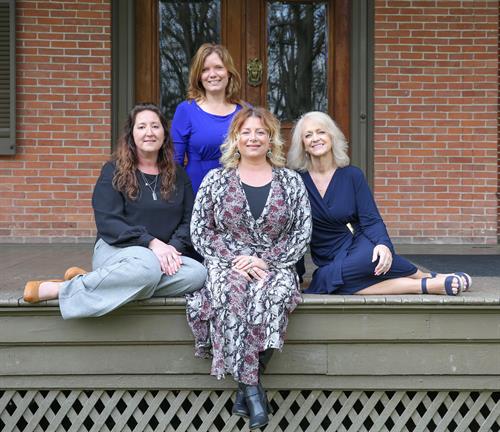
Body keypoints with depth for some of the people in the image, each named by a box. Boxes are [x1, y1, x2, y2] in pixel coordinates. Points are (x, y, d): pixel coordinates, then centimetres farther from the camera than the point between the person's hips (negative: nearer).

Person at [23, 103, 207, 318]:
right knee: (148, 266, -40)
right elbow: (108, 223, -8)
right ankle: (60, 289, -25)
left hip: (164, 253, 5)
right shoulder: (114, 171, 3)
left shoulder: (177, 174, 13)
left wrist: (173, 247, -12)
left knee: (198, 274, -29)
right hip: (116, 249, -4)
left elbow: (188, 220, 9)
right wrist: (151, 243, -18)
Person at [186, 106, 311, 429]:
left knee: (273, 293, -35)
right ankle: (253, 388, -27)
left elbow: (302, 234, 4)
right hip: (227, 264, 0)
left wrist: (266, 260, -10)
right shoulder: (216, 180, 10)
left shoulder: (291, 181, 10)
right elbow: (200, 231, 5)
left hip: (275, 266, 0)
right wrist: (235, 259, -11)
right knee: (230, 293, -35)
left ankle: (245, 385, -23)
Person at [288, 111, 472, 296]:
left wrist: (383, 244, -26)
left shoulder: (352, 175, -2)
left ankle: (427, 278, -13)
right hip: (328, 262, 2)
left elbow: (371, 221, -7)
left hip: (358, 246, -2)